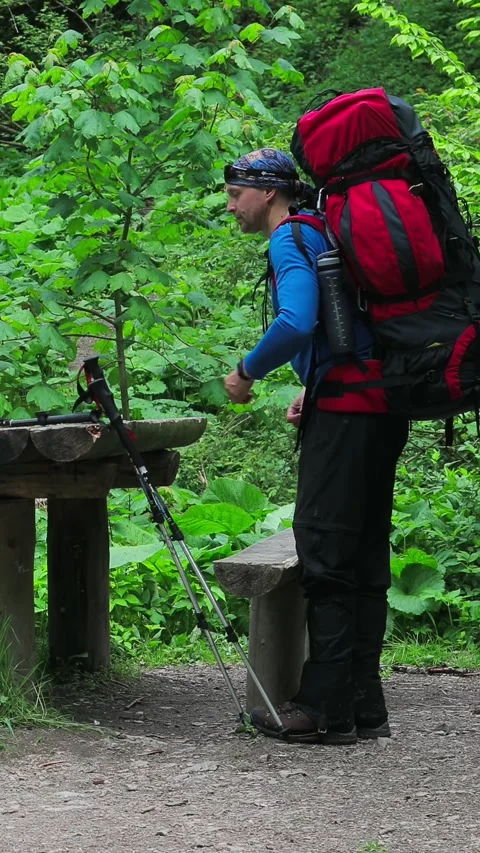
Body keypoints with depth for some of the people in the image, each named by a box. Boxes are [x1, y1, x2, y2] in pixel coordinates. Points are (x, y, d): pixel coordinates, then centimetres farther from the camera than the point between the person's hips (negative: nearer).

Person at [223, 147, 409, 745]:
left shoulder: (290, 239, -7)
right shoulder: (325, 232, 22)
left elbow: (297, 323, -24)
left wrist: (247, 372, -10)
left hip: (344, 414, -10)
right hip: (384, 408, 10)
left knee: (325, 553, -7)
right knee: (364, 555, 10)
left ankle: (327, 709, -6)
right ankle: (364, 706, 13)